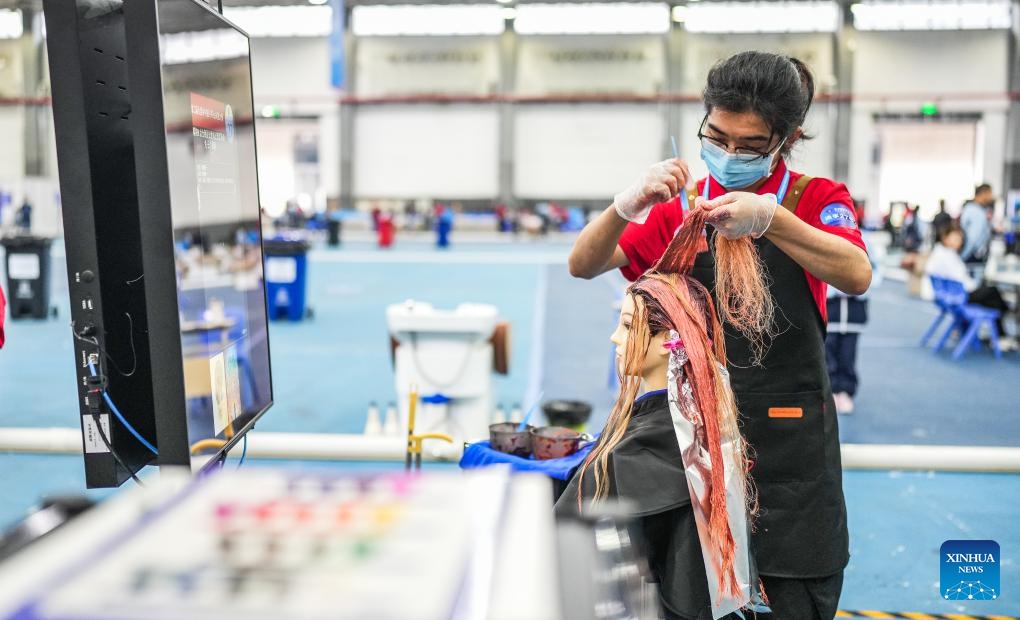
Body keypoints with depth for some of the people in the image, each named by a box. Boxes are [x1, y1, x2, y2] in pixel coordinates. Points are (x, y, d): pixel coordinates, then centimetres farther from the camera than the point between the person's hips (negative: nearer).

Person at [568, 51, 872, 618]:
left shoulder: (816, 199, -1)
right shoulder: (680, 206, 5)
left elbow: (857, 275, -22)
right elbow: (583, 266, -3)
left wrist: (768, 217, -37)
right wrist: (627, 205, -23)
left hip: (789, 439, -2)